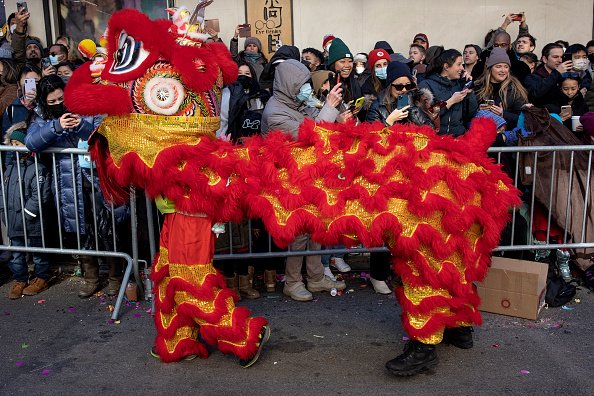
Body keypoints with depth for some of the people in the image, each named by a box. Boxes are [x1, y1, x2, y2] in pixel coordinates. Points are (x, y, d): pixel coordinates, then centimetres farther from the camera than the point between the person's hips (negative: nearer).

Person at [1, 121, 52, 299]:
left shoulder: (38, 168, -14)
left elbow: (40, 195, -19)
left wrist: (26, 213, -18)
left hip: (32, 222, -7)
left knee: (36, 250, 9)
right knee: (16, 252, 16)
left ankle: (41, 278, 25)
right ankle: (19, 279, 30)